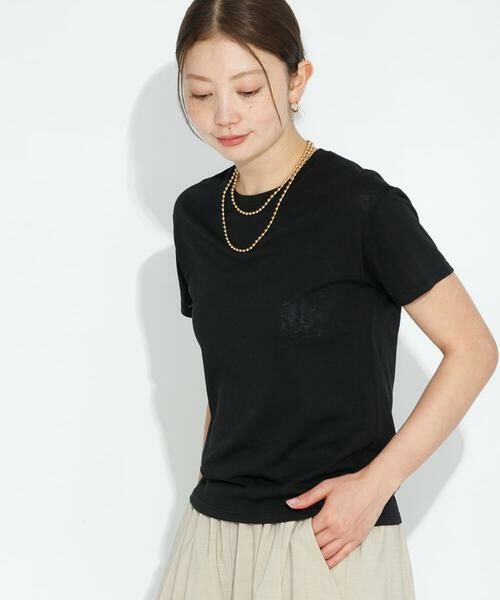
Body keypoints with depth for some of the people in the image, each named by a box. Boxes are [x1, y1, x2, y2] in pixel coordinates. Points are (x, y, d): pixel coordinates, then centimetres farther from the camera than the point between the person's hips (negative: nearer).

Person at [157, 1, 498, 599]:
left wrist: (376, 482, -14)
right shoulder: (195, 214, 5)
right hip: (215, 529, 5)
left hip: (335, 536, -5)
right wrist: (212, 483, 5)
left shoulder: (363, 205, -12)